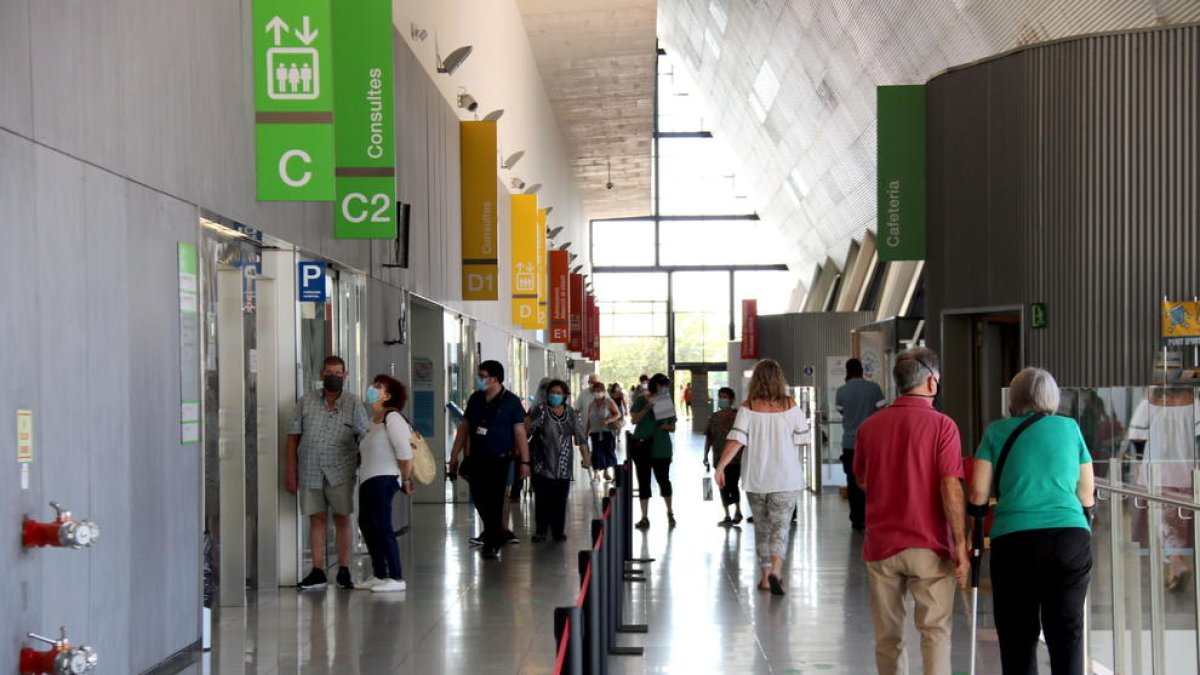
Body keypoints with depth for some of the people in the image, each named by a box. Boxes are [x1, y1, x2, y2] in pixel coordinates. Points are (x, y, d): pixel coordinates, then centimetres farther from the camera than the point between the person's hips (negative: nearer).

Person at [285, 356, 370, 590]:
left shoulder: (354, 404, 1)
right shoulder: (306, 402, 5)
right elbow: (293, 437, 6)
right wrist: (291, 472, 2)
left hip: (341, 473, -1)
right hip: (310, 472, 1)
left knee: (342, 519, 4)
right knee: (317, 519, 5)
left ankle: (344, 571, 12)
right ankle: (317, 572, 10)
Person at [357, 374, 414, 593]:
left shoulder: (392, 417, -11)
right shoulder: (374, 421, 18)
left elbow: (405, 452, -17)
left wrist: (406, 479, -10)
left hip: (384, 479, -10)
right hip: (369, 480, 10)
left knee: (381, 526, -12)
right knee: (366, 525, 14)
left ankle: (396, 578, -9)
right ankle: (380, 575, 24)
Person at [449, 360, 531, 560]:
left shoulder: (511, 401, -7)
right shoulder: (475, 399, 8)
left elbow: (520, 433, -7)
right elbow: (464, 427, 15)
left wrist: (524, 461, -11)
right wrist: (455, 455, 12)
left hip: (498, 459, -5)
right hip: (476, 458, 5)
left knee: (494, 501, -1)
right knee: (479, 498, 7)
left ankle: (491, 544, 9)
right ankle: (498, 534, 28)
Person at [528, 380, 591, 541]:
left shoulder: (572, 414, 7)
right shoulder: (540, 411, -3)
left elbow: (581, 437, 8)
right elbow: (527, 430, -8)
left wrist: (586, 457, 3)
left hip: (564, 466, 3)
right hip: (543, 466, -3)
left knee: (560, 500, 5)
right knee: (542, 499, -5)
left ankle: (559, 531, 14)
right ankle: (541, 531, 3)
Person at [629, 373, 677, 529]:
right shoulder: (642, 400, 2)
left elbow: (672, 427, 11)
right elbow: (634, 419, -9)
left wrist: (667, 426, -10)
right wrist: (647, 407, -17)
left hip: (661, 447, 1)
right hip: (642, 445, -1)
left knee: (663, 479, 1)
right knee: (643, 481, 3)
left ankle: (670, 513, 21)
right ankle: (645, 517, 9)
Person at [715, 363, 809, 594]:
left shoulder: (748, 408, -6)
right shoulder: (790, 406, -4)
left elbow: (736, 439, -15)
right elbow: (802, 437, 1)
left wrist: (720, 466, -16)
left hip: (756, 479, 1)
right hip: (786, 478, -1)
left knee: (762, 527, 16)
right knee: (780, 526, -1)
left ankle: (765, 576, 21)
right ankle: (775, 571, -22)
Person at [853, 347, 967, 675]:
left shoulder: (870, 426, 3)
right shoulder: (941, 425, -10)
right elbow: (951, 489, -14)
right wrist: (961, 545, -11)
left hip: (881, 545, 4)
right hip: (929, 546, -4)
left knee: (888, 636, 12)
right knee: (935, 632, 3)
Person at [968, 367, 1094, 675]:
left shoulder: (997, 432, 8)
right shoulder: (1070, 428, 12)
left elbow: (978, 493, 3)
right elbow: (1087, 496, 14)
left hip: (1015, 537, -1)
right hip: (1072, 535, 1)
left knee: (1019, 636, 6)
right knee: (1067, 631, 6)